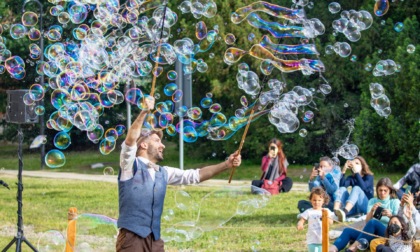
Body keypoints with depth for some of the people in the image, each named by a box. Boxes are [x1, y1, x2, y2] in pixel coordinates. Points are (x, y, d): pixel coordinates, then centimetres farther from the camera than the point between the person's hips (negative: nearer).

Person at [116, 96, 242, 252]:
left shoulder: (163, 173, 15)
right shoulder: (131, 166, -3)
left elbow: (195, 175, 15)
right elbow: (130, 141, -20)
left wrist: (227, 164, 6)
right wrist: (145, 112, -26)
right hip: (132, 239, -7)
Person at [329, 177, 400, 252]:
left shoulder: (395, 202, 6)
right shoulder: (372, 201, 15)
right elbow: (367, 221, 3)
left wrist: (390, 216, -22)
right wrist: (372, 211, -17)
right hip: (373, 234, 4)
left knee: (373, 222, -35)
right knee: (348, 231, -19)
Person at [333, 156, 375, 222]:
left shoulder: (369, 177, 3)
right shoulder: (351, 177, 13)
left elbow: (363, 187, -20)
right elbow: (342, 185, -8)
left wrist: (356, 172, -23)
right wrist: (343, 171, -14)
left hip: (366, 206, -4)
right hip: (354, 208, 4)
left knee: (356, 188, -29)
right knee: (342, 189, -18)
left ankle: (344, 212, -60)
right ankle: (335, 212, -50)